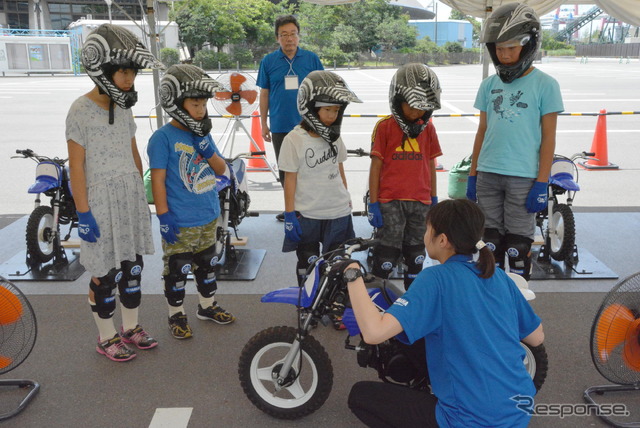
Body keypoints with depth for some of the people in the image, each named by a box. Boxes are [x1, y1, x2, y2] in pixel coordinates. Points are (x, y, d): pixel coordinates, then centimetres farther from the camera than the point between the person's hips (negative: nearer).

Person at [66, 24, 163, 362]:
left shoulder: (124, 107, 8)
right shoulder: (81, 110, -12)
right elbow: (76, 165, -12)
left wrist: (142, 196, 16)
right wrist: (82, 213, -13)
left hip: (131, 197, 6)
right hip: (100, 201, -6)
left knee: (132, 265, 14)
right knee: (105, 272, 4)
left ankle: (130, 328, 31)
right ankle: (107, 337, 21)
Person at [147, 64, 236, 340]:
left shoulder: (202, 134, 6)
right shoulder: (163, 138, -14)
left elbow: (221, 170, 9)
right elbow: (157, 179, -15)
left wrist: (208, 151, -10)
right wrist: (163, 216, -17)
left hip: (209, 218, 7)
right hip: (180, 223, -7)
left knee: (207, 264, 21)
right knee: (177, 270, 6)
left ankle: (208, 306, 39)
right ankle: (176, 315, 25)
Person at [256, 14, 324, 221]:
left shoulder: (311, 59, 1)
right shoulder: (268, 62, 2)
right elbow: (264, 94, 7)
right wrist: (263, 124, 5)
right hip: (280, 126, 2)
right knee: (285, 169, 11)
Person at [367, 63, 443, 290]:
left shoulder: (428, 128, 7)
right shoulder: (385, 127, -4)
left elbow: (430, 165, 13)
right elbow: (376, 166, -4)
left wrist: (434, 199, 14)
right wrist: (373, 204, -7)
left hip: (420, 203, 4)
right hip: (390, 202, -4)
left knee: (416, 258, 14)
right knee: (386, 257, -4)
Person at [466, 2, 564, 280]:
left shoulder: (544, 85, -3)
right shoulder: (489, 85, 9)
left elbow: (548, 137, -4)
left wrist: (542, 183, -9)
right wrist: (472, 175, 11)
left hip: (523, 177, -4)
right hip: (488, 175, 4)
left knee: (518, 244, 3)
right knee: (490, 241, 11)